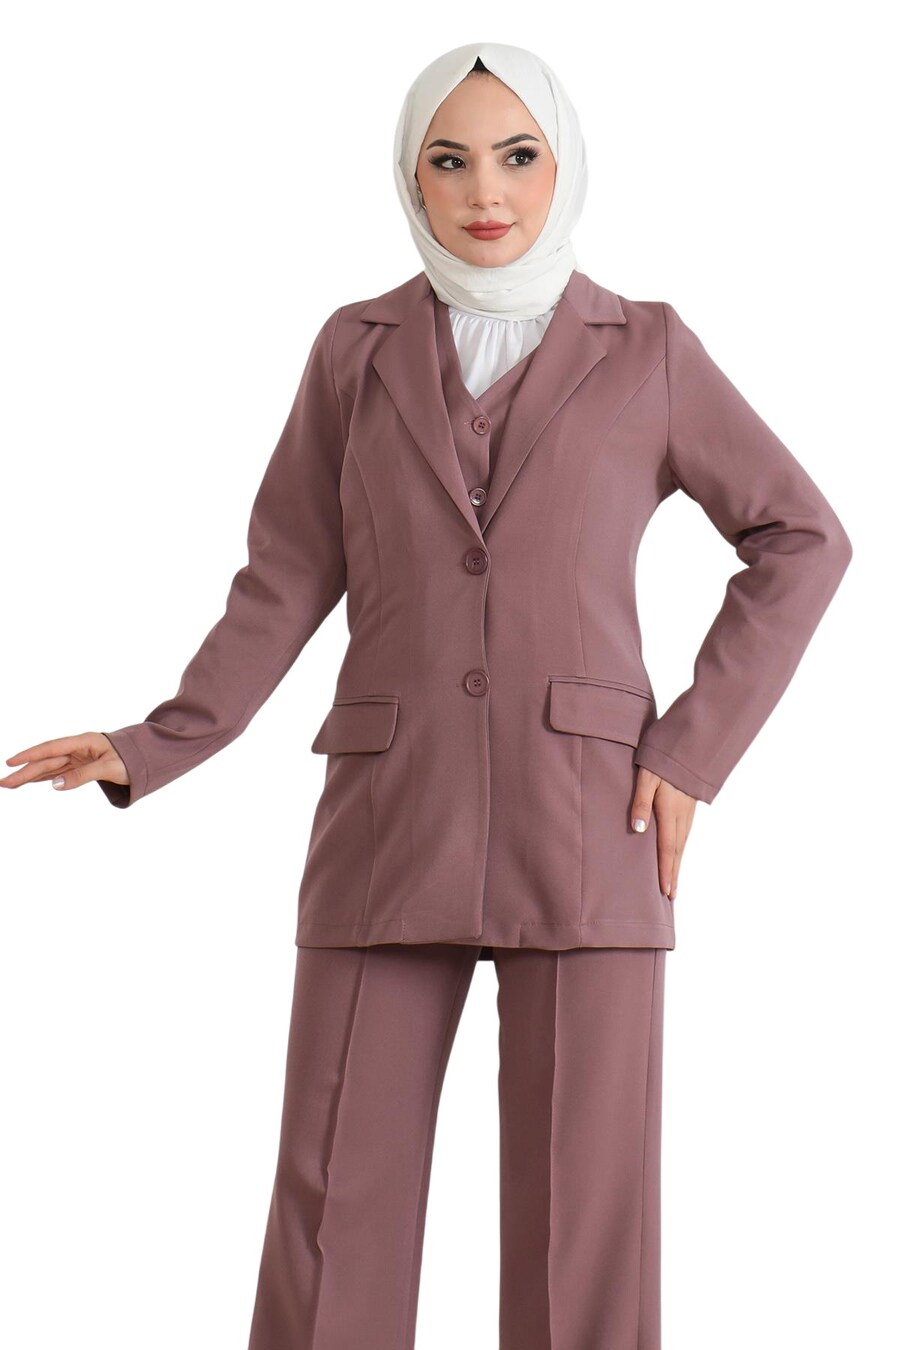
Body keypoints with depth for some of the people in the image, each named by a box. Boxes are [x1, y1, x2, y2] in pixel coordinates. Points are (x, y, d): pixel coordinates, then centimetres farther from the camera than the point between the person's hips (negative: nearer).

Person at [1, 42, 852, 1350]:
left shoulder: (645, 348, 5)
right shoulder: (359, 348, 9)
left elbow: (801, 540, 8)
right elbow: (289, 583, 8)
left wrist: (695, 754, -2)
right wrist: (152, 750, -7)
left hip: (583, 825, -1)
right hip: (395, 825, 1)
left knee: (586, 1235, -4)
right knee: (332, 1230, -2)